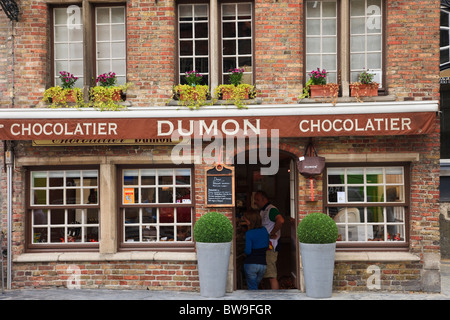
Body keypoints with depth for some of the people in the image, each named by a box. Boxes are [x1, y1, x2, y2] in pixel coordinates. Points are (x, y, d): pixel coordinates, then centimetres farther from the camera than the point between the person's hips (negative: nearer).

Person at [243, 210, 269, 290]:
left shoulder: (249, 233, -14)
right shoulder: (264, 230, 2)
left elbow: (248, 251, -15)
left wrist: (244, 250, 6)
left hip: (250, 264, -5)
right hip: (263, 263, 5)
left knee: (252, 288, 5)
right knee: (255, 285, 19)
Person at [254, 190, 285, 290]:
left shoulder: (271, 209, -12)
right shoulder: (262, 211, 20)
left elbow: (281, 221, -30)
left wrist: (271, 234, -22)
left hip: (270, 246, -10)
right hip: (265, 246, 10)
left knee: (272, 276, -10)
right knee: (271, 276, 12)